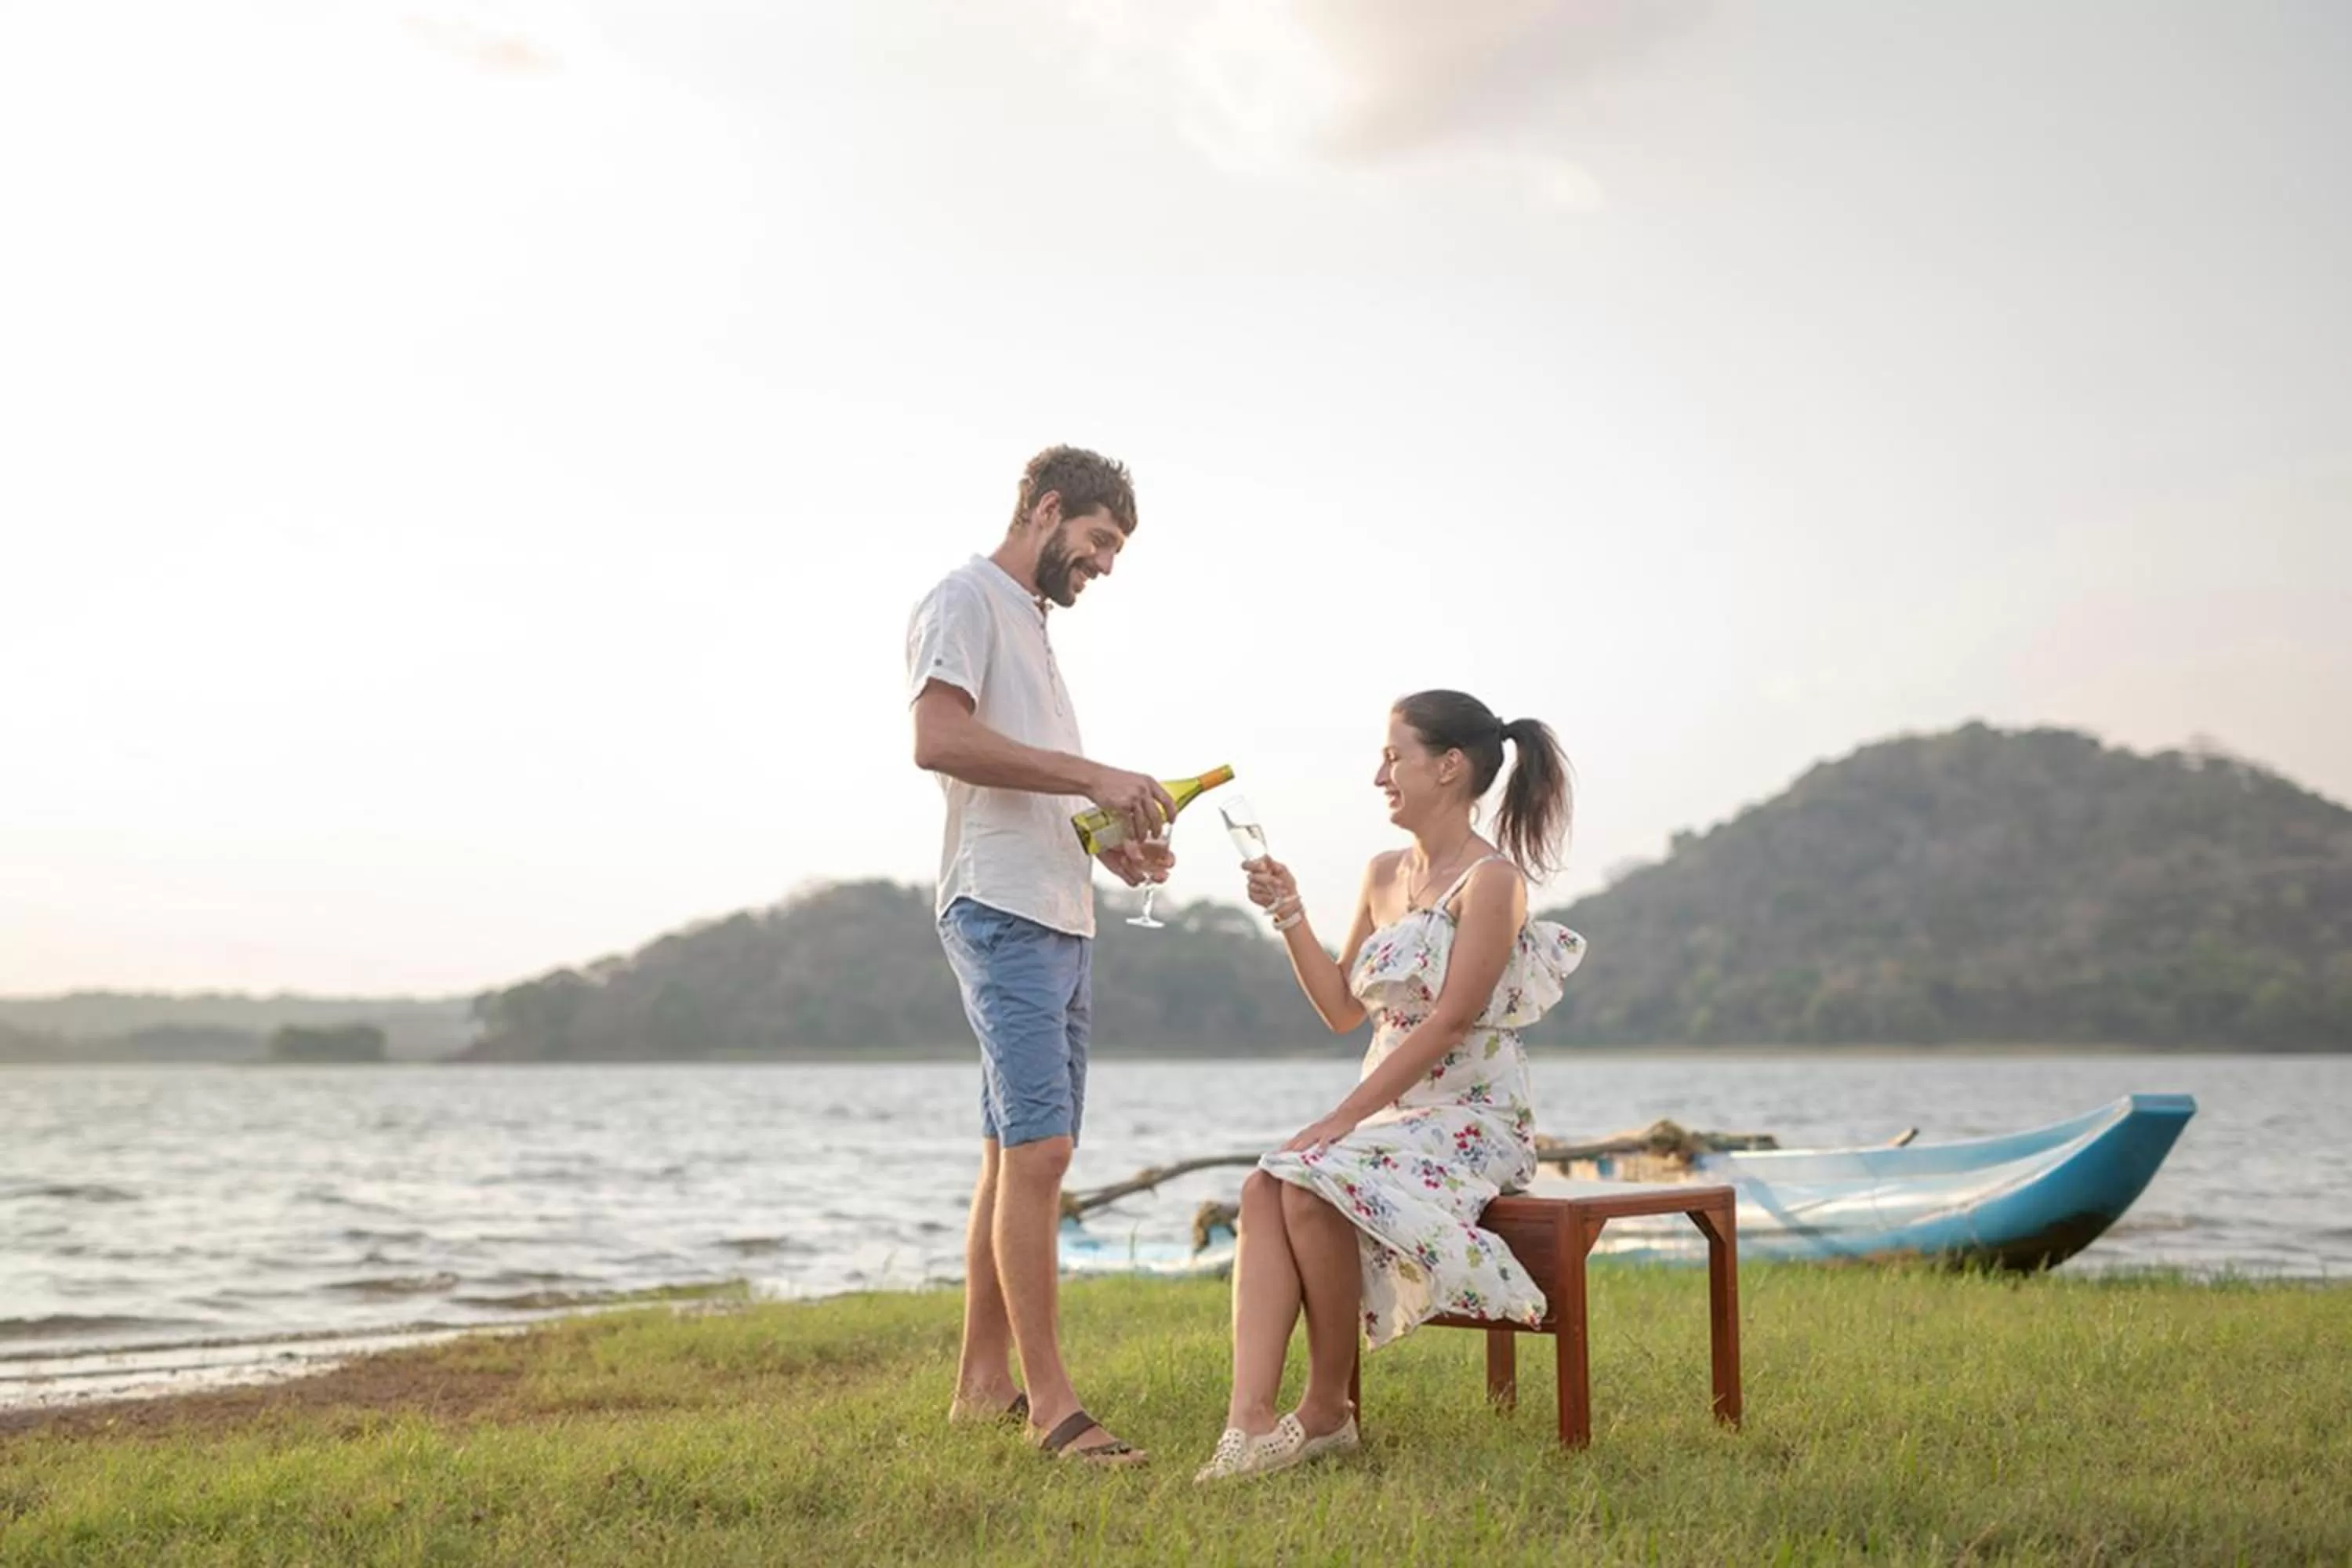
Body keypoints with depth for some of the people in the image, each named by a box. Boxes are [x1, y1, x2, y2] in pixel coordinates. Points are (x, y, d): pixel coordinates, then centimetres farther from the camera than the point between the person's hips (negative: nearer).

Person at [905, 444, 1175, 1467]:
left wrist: (1110, 843, 9)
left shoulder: (1032, 622, 24)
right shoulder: (967, 601, -4)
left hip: (1061, 920, 10)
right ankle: (1049, 1404, -12)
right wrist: (1096, 778, -19)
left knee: (1015, 1152, 10)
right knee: (1039, 1148, -14)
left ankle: (981, 1383, 16)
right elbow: (939, 740, -20)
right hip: (1004, 913, -10)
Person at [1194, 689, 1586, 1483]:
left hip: (1470, 1119, -7)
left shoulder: (1492, 879, -10)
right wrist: (1290, 916, 5)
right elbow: (1342, 1010, 18)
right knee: (1264, 1189, -23)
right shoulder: (1384, 874, 15)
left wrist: (1343, 1116, -20)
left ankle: (1328, 1412, -13)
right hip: (1390, 1113, 7)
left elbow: (1448, 1022, -17)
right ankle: (1250, 1424, -32)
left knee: (1311, 1190, -30)